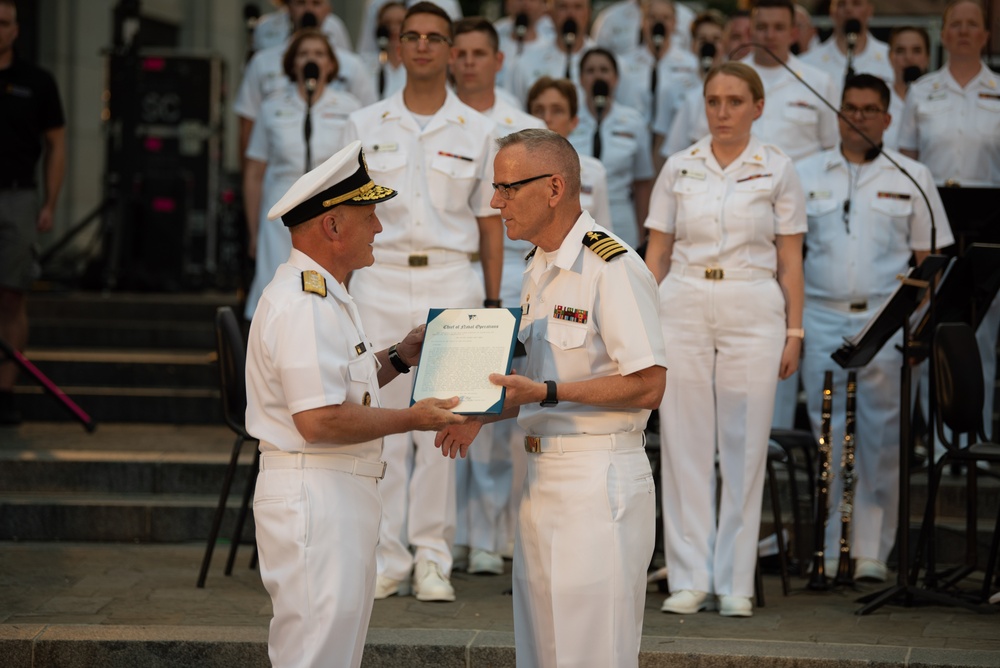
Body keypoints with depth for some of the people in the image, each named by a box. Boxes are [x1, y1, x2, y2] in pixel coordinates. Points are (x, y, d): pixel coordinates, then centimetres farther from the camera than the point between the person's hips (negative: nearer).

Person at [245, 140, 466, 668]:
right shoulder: (302, 304, -19)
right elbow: (319, 421, -25)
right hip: (314, 498, -11)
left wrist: (397, 359, 15)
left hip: (340, 498, 11)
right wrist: (412, 419, -16)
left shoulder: (325, 296, 17)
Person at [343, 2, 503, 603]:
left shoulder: (476, 131, 8)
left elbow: (490, 219, 10)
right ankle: (386, 559, 4)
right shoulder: (365, 126, 8)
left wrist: (493, 301, 5)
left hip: (449, 282, 0)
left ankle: (433, 559, 5)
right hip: (379, 279, 0)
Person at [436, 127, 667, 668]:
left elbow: (646, 385, -20)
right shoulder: (538, 269, 15)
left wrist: (547, 392, -22)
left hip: (600, 481, -10)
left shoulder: (612, 268, -16)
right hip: (542, 476, 10)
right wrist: (484, 412, 7)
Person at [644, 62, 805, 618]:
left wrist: (794, 332, -1)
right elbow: (657, 252, 10)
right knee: (685, 445, 1)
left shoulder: (777, 169, 5)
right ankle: (690, 580, 7)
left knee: (745, 447, 0)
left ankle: (735, 583, 7)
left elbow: (790, 259, 5)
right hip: (683, 309, 1)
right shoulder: (679, 168, 8)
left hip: (753, 313, -1)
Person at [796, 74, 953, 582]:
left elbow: (928, 256, 7)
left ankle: (872, 553, 5)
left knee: (881, 440, -1)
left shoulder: (911, 178, 8)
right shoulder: (806, 175, 11)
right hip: (822, 319, 1)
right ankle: (825, 553, 7)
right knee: (824, 439, 1)